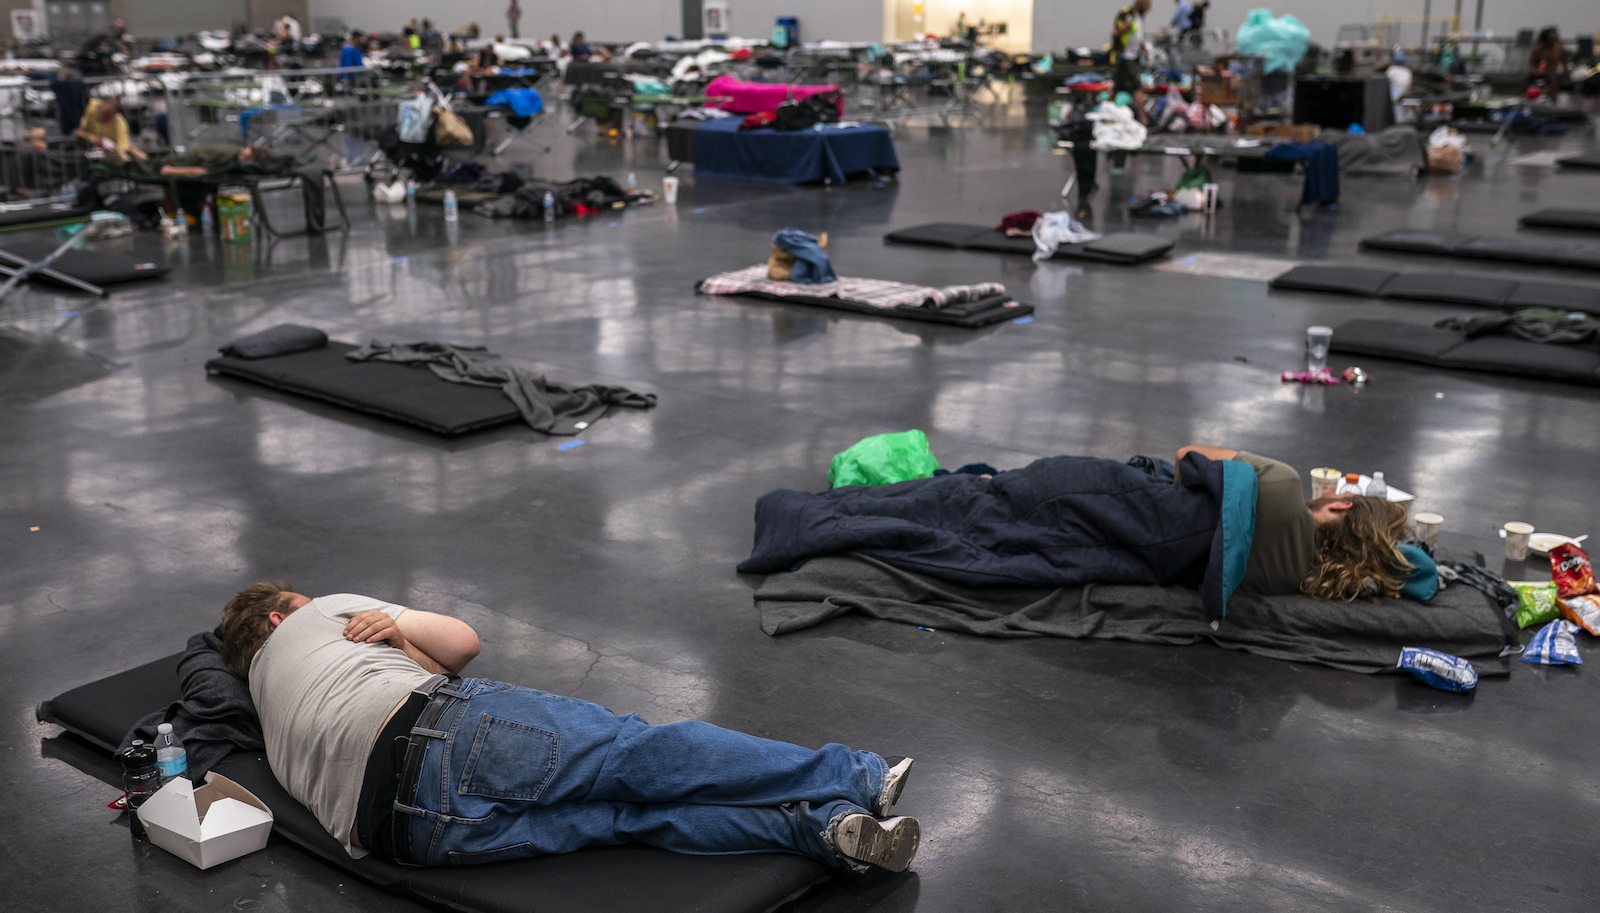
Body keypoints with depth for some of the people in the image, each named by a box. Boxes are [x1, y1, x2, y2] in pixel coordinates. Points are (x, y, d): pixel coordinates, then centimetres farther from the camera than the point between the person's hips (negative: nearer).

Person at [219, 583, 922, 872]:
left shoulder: (275, 734, 37)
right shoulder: (315, 616, 25)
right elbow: (464, 641, 20)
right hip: (442, 732, -5)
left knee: (631, 812, -5)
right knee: (637, 755, -10)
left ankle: (822, 827, -19)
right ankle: (855, 781, -17)